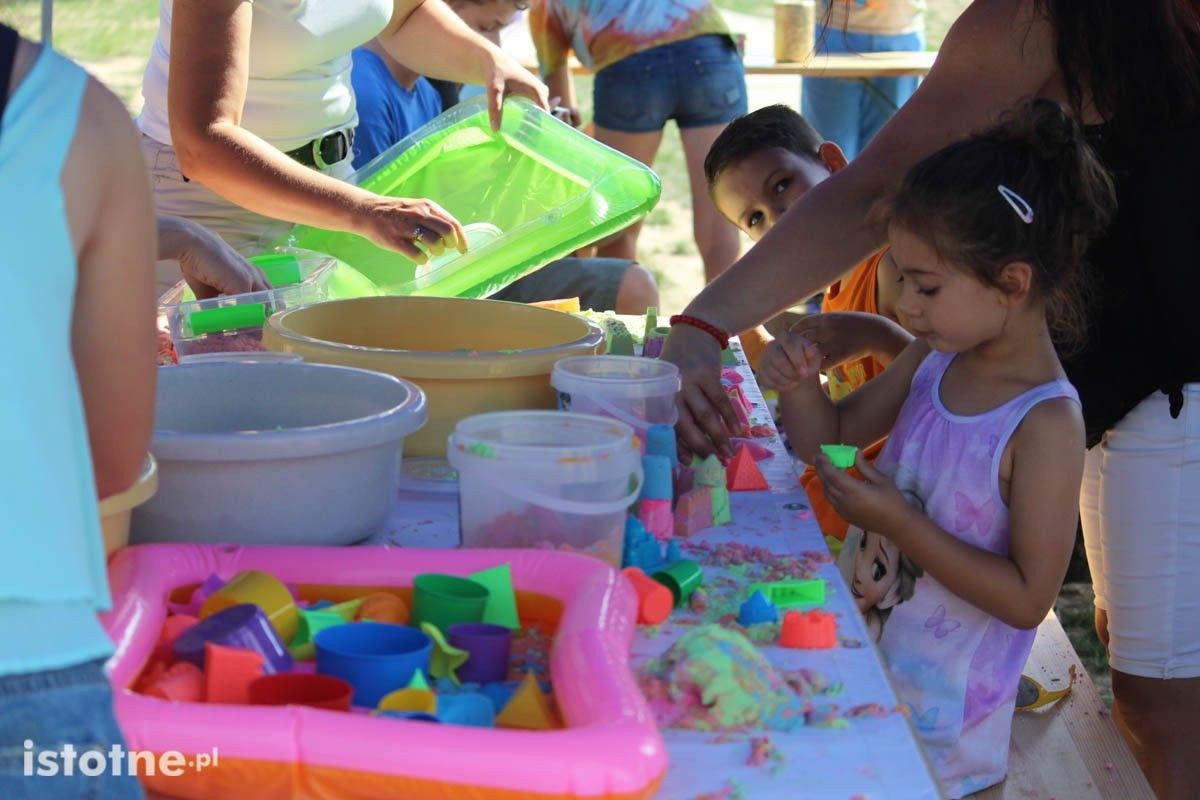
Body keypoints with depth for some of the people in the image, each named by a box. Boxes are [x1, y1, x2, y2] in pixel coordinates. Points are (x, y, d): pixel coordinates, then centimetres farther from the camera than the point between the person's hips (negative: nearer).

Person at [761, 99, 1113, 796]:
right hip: (867, 650, 7)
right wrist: (799, 384, -10)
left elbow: (1028, 598, -23)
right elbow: (834, 436, 12)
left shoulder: (1045, 425, -23)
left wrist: (900, 523, -26)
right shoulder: (936, 359, -2)